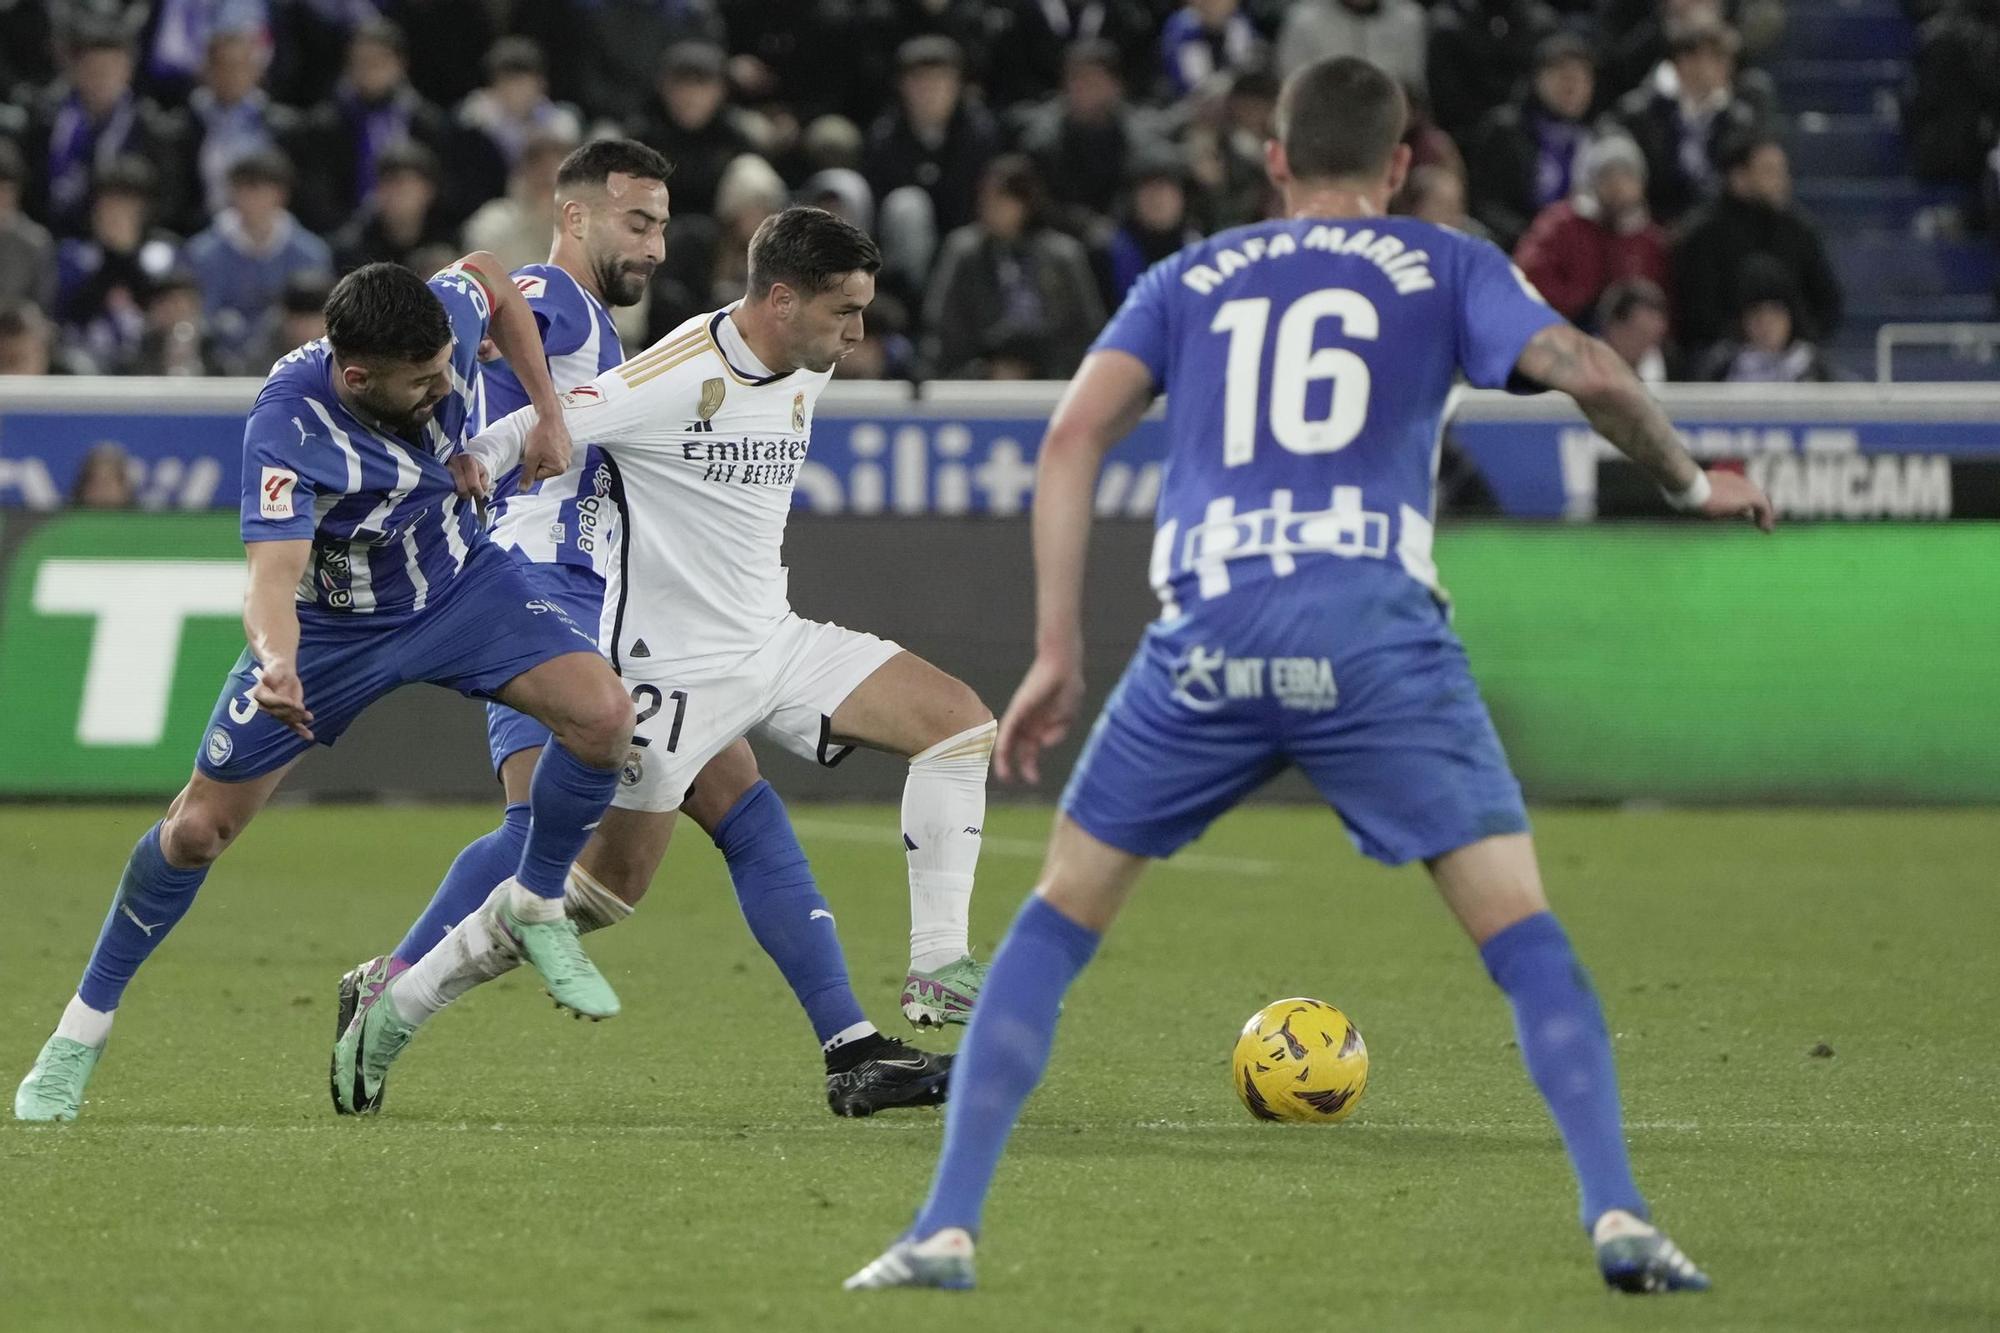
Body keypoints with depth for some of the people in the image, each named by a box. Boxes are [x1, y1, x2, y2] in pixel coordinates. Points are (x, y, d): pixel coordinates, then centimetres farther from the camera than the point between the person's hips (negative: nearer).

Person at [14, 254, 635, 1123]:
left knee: (602, 713, -20)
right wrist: (274, 662, -66)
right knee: (199, 826, -2)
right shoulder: (288, 424, -37)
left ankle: (536, 908, 6)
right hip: (328, 623, -3)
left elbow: (490, 278, 1)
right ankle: (81, 1033, 18)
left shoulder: (447, 318, -25)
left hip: (458, 579, 3)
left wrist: (549, 417, 2)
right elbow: (273, 575, -44)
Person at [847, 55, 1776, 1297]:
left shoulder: (1191, 280, 22)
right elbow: (1586, 369, 2)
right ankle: (1618, 1215, -11)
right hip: (1375, 627, -2)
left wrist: (1057, 653, 9)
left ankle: (947, 1228, 6)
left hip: (1205, 637, 2)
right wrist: (1690, 480, 20)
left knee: (1058, 922, 15)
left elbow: (1074, 435, 9)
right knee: (1522, 931, 5)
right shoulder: (1444, 266, 18)